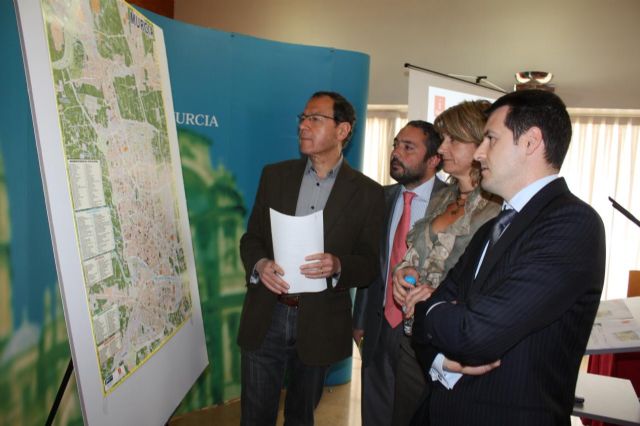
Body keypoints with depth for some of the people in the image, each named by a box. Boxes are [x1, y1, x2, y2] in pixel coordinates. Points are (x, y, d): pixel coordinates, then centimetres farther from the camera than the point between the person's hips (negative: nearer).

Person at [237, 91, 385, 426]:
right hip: (265, 319, 2)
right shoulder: (275, 175, 3)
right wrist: (259, 264, -16)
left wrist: (338, 266, -24)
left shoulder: (368, 193, -4)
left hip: (319, 323, -1)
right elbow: (251, 237, 6)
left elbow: (370, 263, -3)